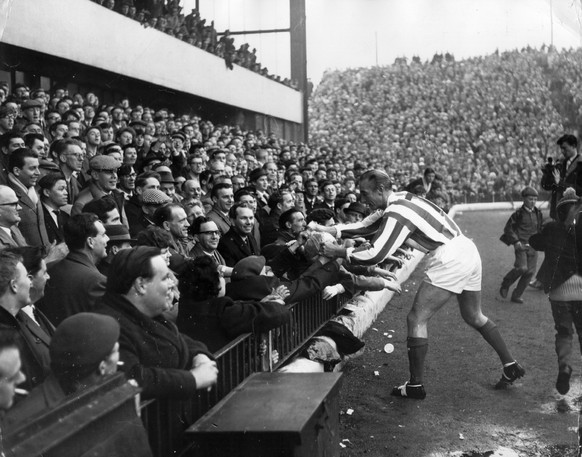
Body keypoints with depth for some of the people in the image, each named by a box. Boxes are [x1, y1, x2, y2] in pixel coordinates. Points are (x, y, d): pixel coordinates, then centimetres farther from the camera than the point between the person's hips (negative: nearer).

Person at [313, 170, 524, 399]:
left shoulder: (396, 213, -18)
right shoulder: (398, 200, 10)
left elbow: (375, 255, -22)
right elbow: (366, 226, 16)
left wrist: (339, 252, -11)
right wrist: (328, 230, 10)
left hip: (450, 260, -10)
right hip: (467, 250, 10)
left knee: (417, 319, -3)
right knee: (474, 317, 24)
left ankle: (416, 385, 3)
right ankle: (511, 366, 32)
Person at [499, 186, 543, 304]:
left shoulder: (538, 213, 8)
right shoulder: (519, 213, -6)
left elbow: (540, 229, 21)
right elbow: (508, 228, -1)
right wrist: (515, 241, -10)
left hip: (533, 246, 5)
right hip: (521, 245, -5)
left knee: (531, 271, 0)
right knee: (522, 268, -20)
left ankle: (516, 295, 12)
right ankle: (505, 285, 7)